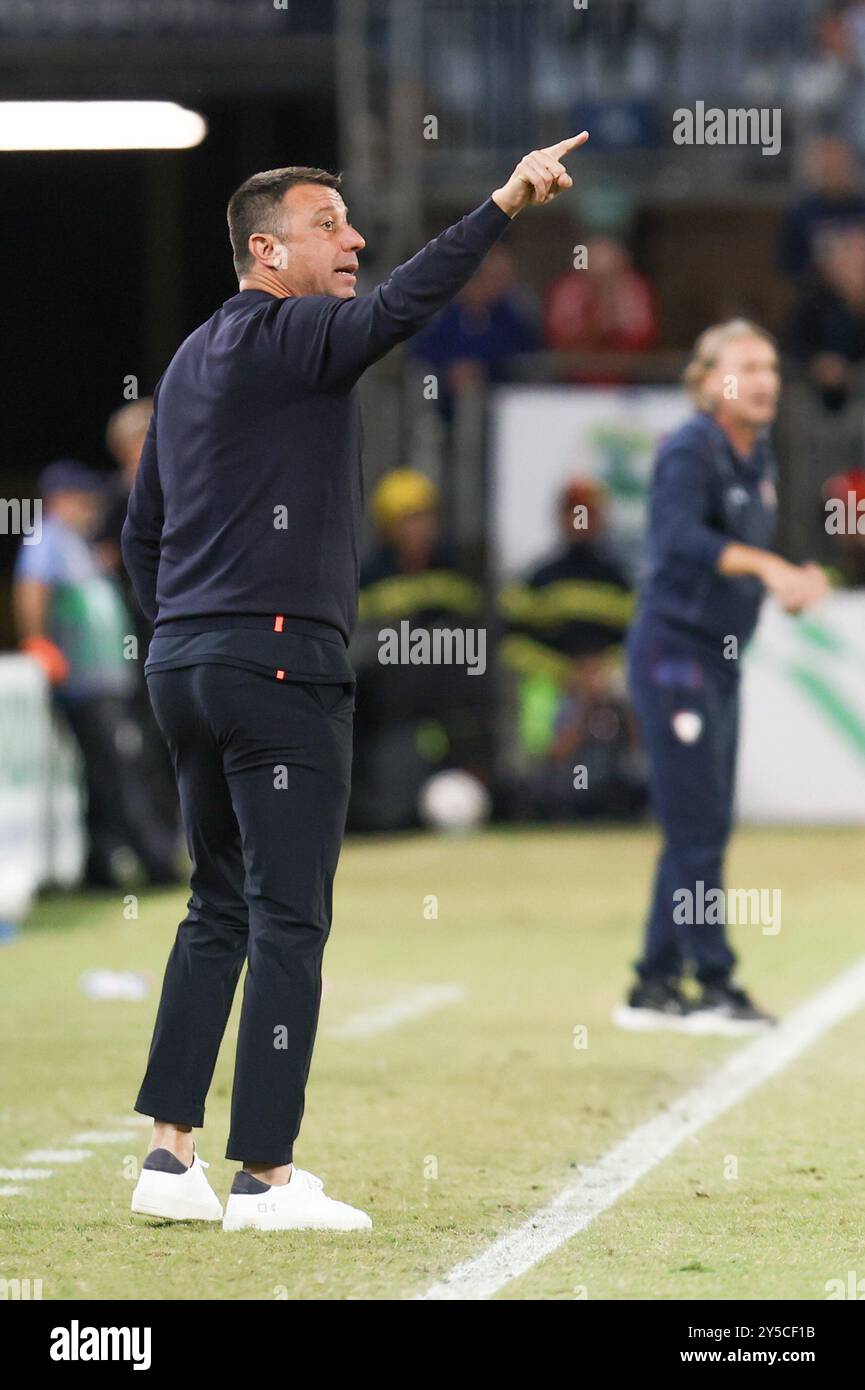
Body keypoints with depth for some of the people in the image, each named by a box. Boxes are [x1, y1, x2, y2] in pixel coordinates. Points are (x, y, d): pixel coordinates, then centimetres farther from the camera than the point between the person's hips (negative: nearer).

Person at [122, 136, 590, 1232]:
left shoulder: (189, 363, 19)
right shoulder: (281, 338, -9)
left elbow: (140, 535, 22)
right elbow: (398, 309, -28)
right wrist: (505, 204, -34)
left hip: (182, 662, 9)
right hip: (279, 664, -9)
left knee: (219, 912, 15)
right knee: (288, 922, -6)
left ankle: (169, 1152, 12)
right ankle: (266, 1174, -7)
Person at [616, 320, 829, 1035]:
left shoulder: (759, 459, 12)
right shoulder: (690, 451, -15)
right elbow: (681, 537, -32)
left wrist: (798, 582, -1)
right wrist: (768, 566, -41)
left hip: (721, 661, 9)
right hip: (674, 649, -9)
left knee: (704, 830, 12)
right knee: (697, 827, -9)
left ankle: (655, 987, 18)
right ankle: (716, 986, -6)